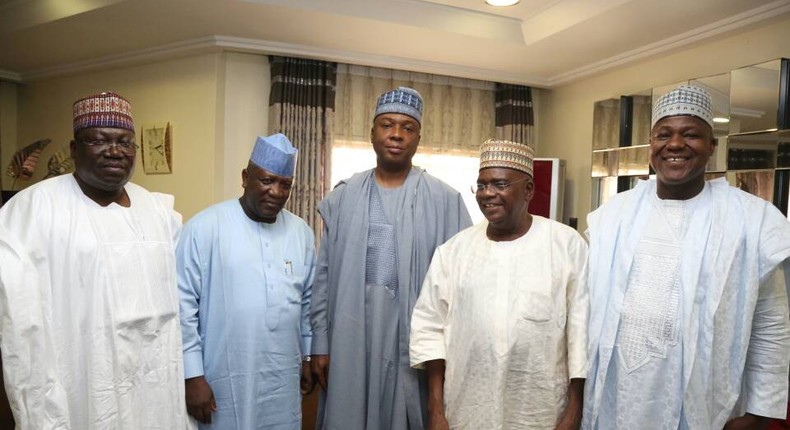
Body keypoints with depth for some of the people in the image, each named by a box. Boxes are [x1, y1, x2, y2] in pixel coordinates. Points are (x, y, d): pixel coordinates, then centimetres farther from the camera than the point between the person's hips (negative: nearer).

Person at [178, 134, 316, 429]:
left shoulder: (301, 232, 3)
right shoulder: (204, 227, -13)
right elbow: (183, 304, -11)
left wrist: (308, 356, 14)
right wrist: (193, 375, -11)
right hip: (224, 382, -4)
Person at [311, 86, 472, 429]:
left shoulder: (444, 200, -3)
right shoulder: (344, 197, 4)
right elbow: (325, 276, 5)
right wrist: (320, 344, 3)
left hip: (414, 335, -1)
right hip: (351, 337, 2)